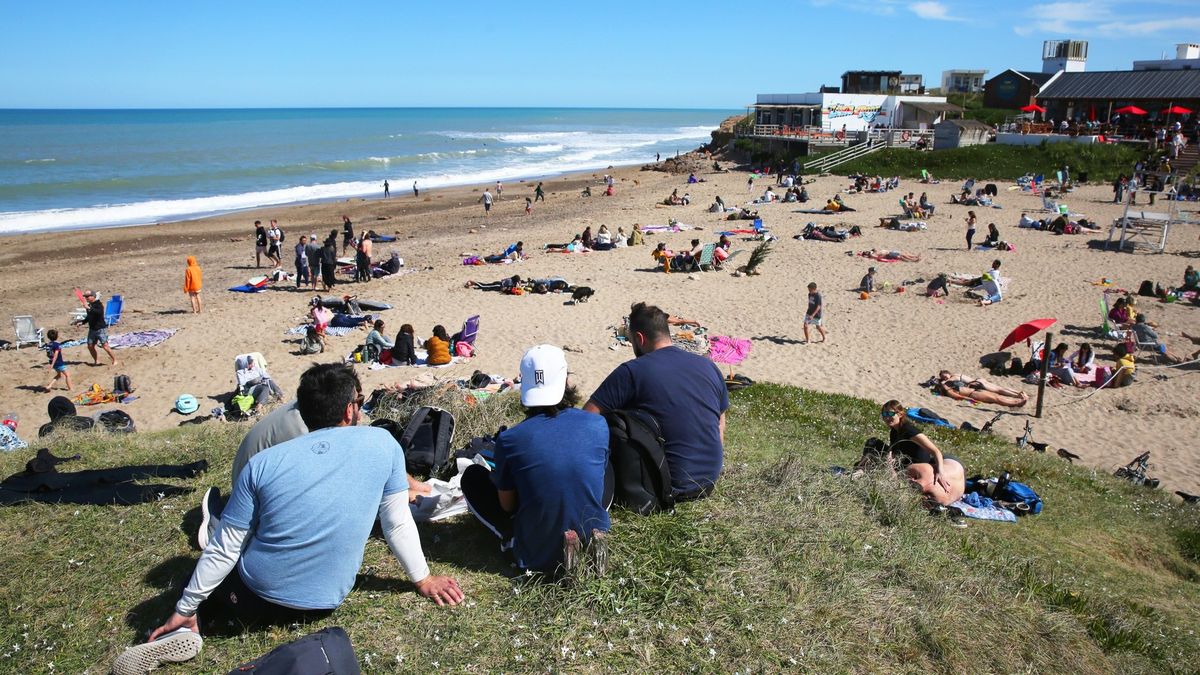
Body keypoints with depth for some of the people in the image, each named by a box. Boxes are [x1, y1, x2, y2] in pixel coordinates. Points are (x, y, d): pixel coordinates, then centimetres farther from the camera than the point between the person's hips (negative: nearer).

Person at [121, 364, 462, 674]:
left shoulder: (262, 464, -12)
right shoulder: (383, 444, -13)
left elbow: (225, 550, -7)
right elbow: (398, 524, -5)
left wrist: (185, 609, 7)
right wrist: (423, 579, 9)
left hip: (254, 601, -4)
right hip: (324, 604, 4)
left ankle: (182, 631, 2)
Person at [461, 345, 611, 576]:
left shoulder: (509, 439, -15)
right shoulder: (598, 425, -9)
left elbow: (507, 505, -1)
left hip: (538, 555, -1)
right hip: (592, 531, 1)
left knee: (472, 476, 14)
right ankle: (593, 534, 13)